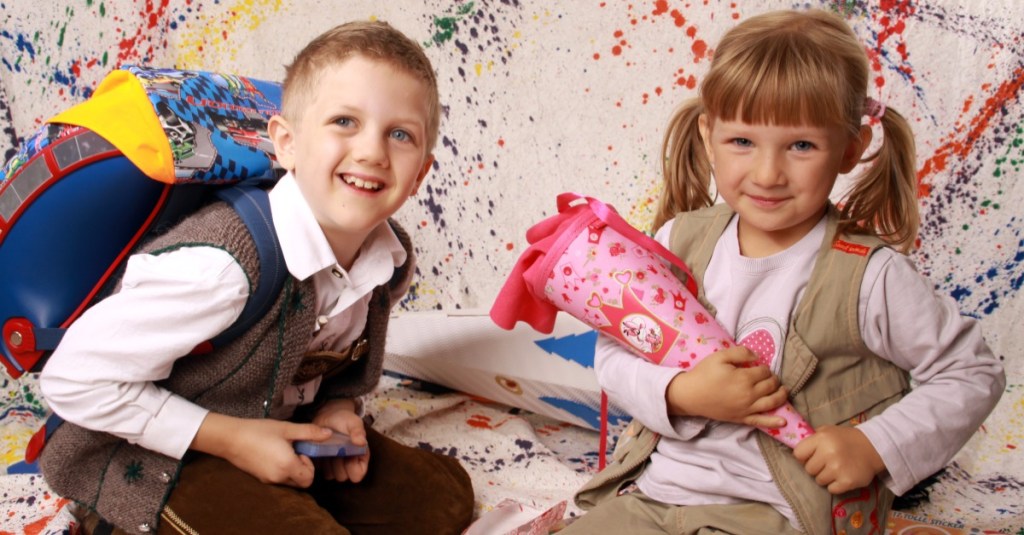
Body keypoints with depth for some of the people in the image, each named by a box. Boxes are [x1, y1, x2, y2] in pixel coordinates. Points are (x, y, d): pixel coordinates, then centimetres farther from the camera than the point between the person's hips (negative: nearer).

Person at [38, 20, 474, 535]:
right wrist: (231, 437, -25)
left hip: (282, 437, 7)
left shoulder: (391, 260, -11)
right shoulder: (223, 263, -34)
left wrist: (338, 407, -11)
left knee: (444, 493, 7)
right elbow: (74, 378, -28)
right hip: (166, 459, -7)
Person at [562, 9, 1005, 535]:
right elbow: (613, 352, 3)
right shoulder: (682, 240, 0)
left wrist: (875, 446, -13)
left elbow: (974, 374, -2)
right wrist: (681, 392, -17)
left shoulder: (868, 275, -11)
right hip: (651, 492, 4)